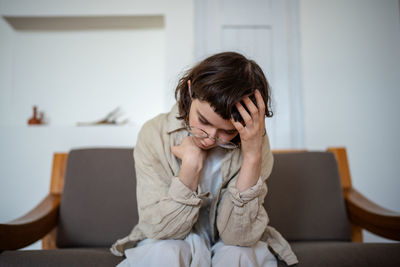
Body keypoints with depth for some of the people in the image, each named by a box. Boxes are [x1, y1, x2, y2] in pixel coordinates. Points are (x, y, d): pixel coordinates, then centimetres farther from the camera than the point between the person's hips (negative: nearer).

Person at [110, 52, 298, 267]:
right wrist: (191, 162, -30)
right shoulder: (154, 135, -17)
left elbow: (237, 236, -23)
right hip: (173, 242, -1)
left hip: (228, 246, 2)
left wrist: (253, 157, -33)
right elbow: (160, 229, -19)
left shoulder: (254, 143, -17)